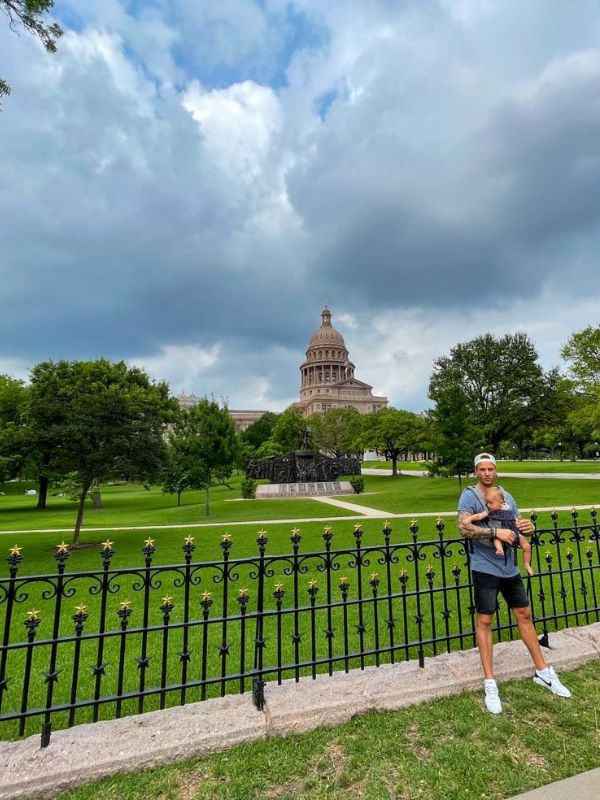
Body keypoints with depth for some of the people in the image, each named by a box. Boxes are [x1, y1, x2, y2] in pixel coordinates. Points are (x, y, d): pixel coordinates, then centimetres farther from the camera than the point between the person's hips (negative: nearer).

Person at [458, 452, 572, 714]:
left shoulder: (506, 496, 9)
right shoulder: (469, 495, -12)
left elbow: (518, 526, 15)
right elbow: (464, 528, -22)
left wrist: (527, 527, -8)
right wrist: (495, 532, -28)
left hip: (510, 567, 6)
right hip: (485, 569, -6)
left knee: (524, 614, 18)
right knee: (484, 620, 2)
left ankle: (543, 672, 38)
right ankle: (490, 684, 14)